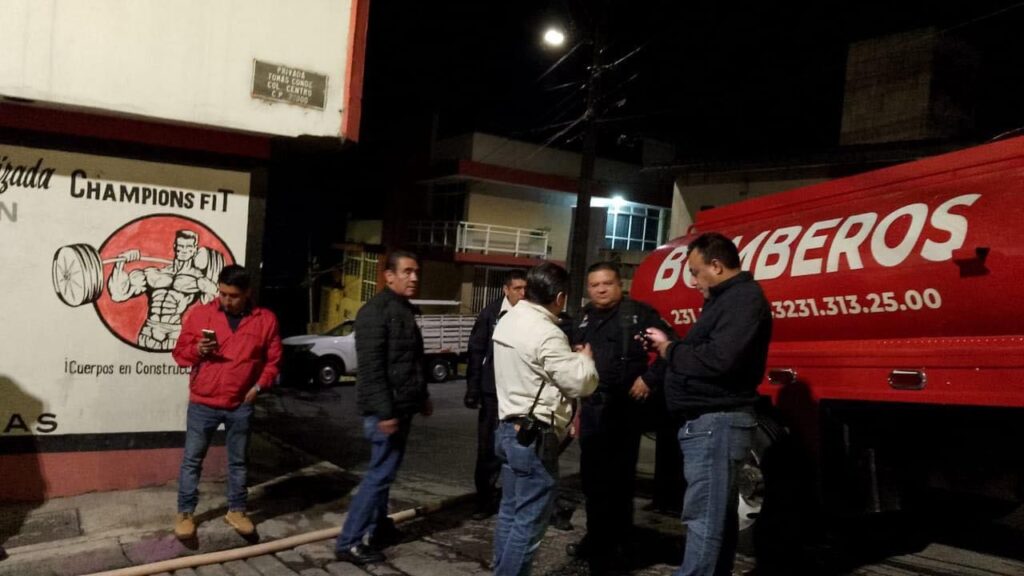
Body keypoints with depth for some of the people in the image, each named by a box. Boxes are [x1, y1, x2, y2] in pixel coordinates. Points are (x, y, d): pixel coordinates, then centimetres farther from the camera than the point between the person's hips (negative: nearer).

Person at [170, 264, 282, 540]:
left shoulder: (265, 319, -2)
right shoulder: (199, 314, -3)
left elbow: (273, 360, 6)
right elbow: (180, 352, 3)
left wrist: (259, 385, -5)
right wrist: (197, 350, -18)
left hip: (241, 406, 0)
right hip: (202, 404, 0)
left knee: (238, 461, 13)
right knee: (192, 460, 8)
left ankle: (236, 510, 28)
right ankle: (185, 513, 22)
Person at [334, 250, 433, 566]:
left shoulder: (405, 310, 15)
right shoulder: (376, 311, -16)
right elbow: (371, 366, -22)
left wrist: (422, 396, 25)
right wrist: (383, 411, -25)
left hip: (401, 406, 10)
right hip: (386, 409, -10)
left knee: (385, 471, 17)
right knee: (381, 472, -5)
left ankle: (378, 527, 30)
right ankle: (349, 542, 3)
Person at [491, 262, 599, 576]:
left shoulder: (508, 321, 8)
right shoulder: (547, 334, -21)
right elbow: (581, 383, -16)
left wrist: (572, 356, 13)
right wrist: (585, 358, 4)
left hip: (510, 427, 10)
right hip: (535, 436, -10)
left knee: (511, 511, 18)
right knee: (530, 520, -1)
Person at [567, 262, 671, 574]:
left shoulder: (639, 313, -4)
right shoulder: (583, 318, 15)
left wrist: (650, 379, -11)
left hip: (625, 408, -6)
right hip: (591, 407, 6)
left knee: (618, 478, 2)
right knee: (592, 475, 14)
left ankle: (614, 545, 14)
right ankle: (596, 539, 30)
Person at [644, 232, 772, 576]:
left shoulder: (744, 299, -15)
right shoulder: (726, 299, 19)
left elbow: (720, 360, -27)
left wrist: (670, 350, -13)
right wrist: (671, 347, 3)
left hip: (717, 422, -11)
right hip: (710, 422, 11)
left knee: (703, 518, -8)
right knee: (717, 515, 17)